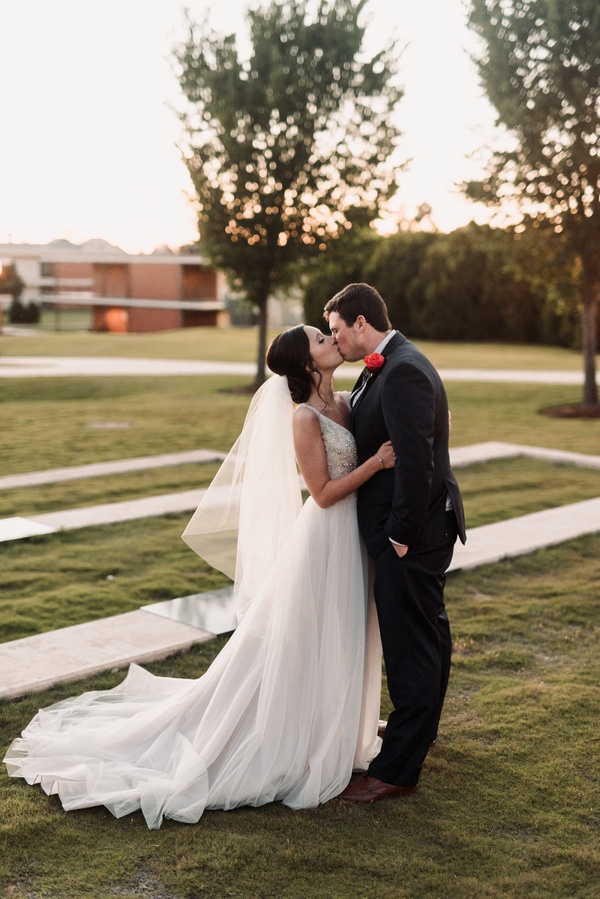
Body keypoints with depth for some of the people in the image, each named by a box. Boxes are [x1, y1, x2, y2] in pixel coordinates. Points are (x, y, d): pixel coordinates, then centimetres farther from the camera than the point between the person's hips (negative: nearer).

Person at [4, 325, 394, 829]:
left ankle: (332, 738, 37)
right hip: (325, 537, -8)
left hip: (351, 539, 8)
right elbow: (323, 493, -18)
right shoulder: (304, 418, -18)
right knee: (301, 645, 3)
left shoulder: (344, 404, 6)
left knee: (342, 643, 19)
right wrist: (375, 464, -24)